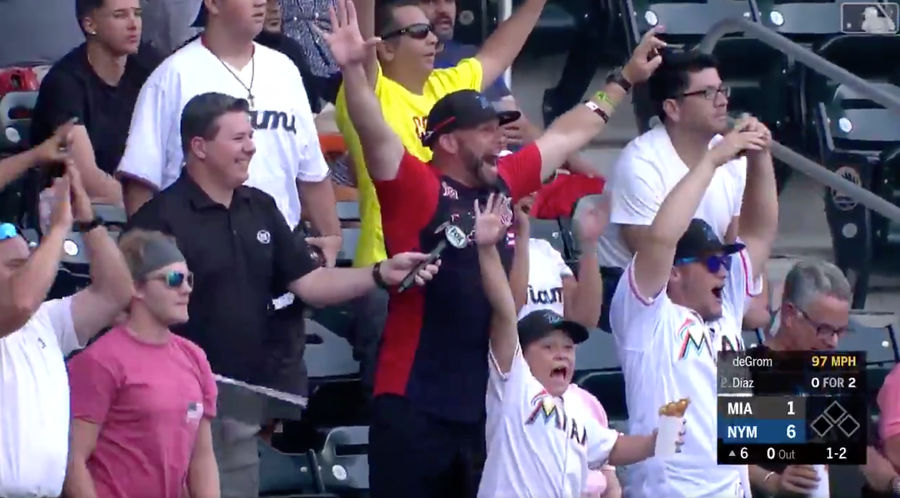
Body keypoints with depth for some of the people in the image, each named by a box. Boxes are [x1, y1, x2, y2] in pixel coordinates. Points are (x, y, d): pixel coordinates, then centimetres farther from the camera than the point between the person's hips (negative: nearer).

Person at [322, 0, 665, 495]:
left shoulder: (504, 184, 12)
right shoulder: (416, 189, -8)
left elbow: (567, 135, 25)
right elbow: (374, 133, -24)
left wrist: (625, 80, 33)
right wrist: (353, 68, -40)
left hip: (486, 405, 7)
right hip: (416, 406, -7)